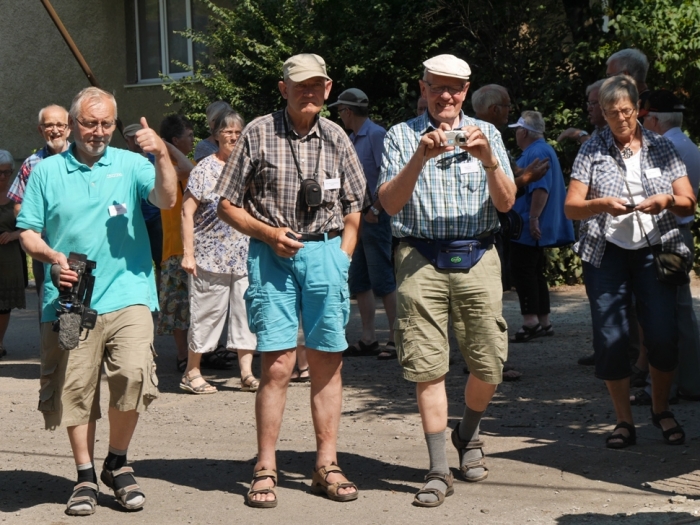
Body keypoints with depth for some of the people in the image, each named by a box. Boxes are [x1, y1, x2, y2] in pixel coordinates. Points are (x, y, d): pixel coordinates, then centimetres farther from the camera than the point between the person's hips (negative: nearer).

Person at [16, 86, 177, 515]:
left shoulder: (130, 164, 9)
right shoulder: (47, 172, 11)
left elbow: (167, 200, -6)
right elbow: (28, 232, 10)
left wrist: (162, 155, -22)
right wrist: (53, 257, -9)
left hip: (126, 294, -1)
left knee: (133, 376, -16)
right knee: (74, 390, 1)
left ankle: (118, 464, 6)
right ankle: (86, 476, 16)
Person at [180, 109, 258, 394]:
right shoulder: (205, 168, -4)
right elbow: (187, 211, -6)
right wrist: (188, 253, -12)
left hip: (246, 257, 5)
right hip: (211, 258, -5)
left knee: (246, 314, 3)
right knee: (206, 315, 1)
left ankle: (247, 373, 7)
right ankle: (191, 373, 13)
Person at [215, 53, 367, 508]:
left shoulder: (336, 139, 8)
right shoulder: (258, 134, 0)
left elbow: (353, 211, 15)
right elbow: (228, 205, 3)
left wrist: (340, 262, 5)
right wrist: (270, 234, -10)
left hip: (325, 253, 3)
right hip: (272, 255, -3)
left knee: (328, 364, 5)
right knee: (277, 365, -7)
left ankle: (326, 465, 13)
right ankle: (266, 469, 2)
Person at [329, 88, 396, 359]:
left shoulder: (376, 134, -11)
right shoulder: (351, 140, 15)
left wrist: (375, 210, -17)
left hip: (375, 218, -9)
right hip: (358, 218, 9)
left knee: (383, 281, -7)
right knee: (359, 281, 10)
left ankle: (395, 338, -3)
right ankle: (368, 339, 16)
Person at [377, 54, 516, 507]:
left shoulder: (486, 134, 12)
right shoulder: (402, 136, 9)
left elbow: (506, 203, 3)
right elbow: (390, 202, -3)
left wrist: (488, 160, -15)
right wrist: (419, 158, -17)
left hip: (477, 257, 1)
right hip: (421, 259, -1)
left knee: (489, 364, 1)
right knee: (427, 366, -6)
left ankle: (468, 436, 29)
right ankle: (439, 470, 0)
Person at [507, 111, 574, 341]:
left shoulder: (537, 153, -16)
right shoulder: (541, 150, 18)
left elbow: (541, 189, -26)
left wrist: (533, 218, -29)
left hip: (528, 228, -11)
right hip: (529, 227, 11)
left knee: (523, 271, -10)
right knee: (534, 272, 14)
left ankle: (531, 321, -13)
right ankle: (543, 322, 17)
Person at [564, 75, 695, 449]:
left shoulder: (662, 148, 10)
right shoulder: (592, 152, 6)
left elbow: (688, 204, 9)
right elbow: (571, 207, 1)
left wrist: (667, 201, -13)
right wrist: (602, 204, -19)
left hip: (655, 251, 0)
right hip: (607, 253, 0)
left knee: (662, 335, -7)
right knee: (610, 338, -2)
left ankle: (660, 409, 17)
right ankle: (624, 421, 10)